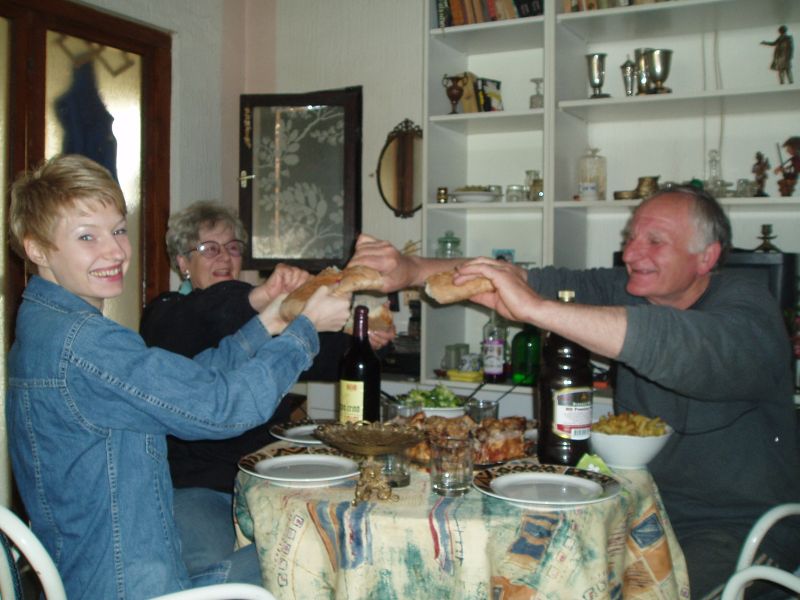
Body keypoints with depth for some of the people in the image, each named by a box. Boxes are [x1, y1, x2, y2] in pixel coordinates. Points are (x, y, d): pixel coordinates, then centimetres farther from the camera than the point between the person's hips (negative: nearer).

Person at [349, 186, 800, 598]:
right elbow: (542, 280, -10)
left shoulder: (746, 306, -17)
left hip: (744, 529, -5)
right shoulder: (625, 292, 1)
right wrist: (411, 271, -22)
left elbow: (693, 350, -39)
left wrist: (535, 308, -43)